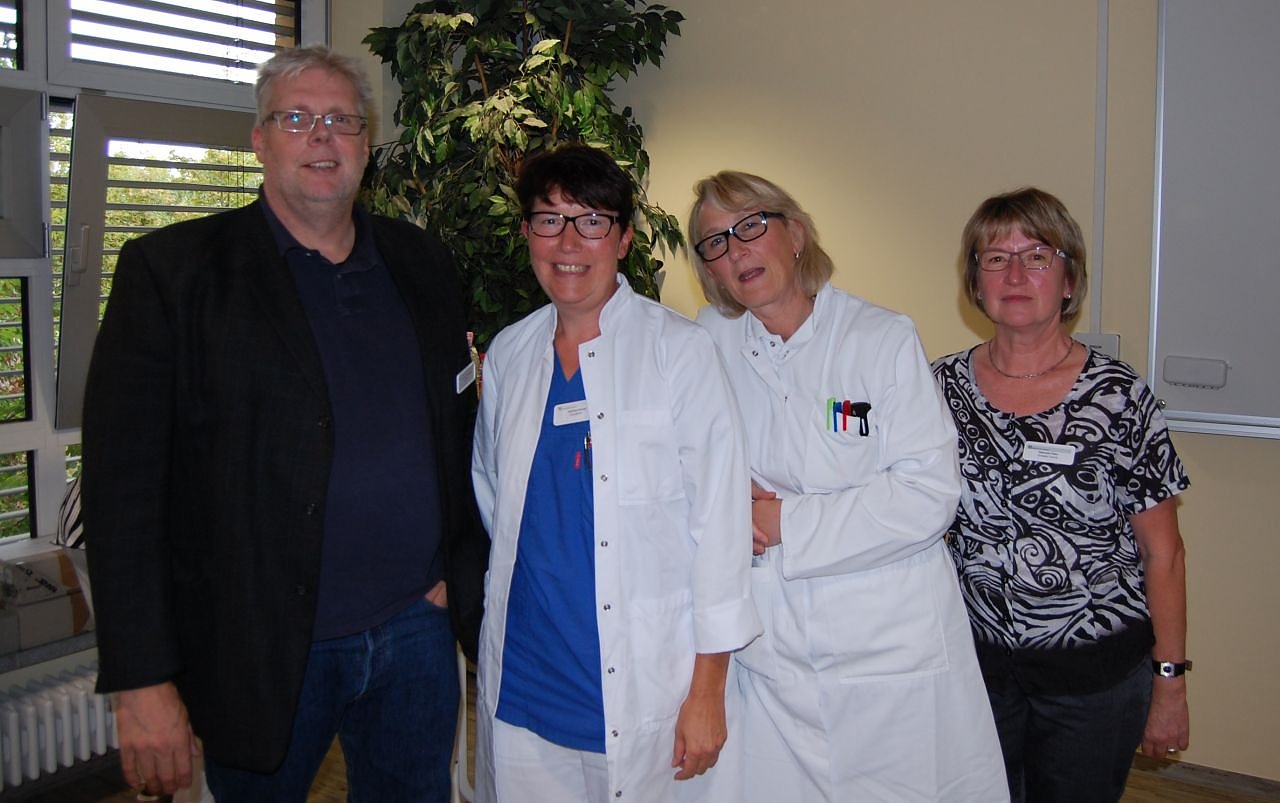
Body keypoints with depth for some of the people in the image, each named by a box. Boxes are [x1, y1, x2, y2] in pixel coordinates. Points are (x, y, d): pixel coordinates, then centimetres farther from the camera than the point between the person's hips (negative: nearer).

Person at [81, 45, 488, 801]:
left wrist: (461, 572, 7)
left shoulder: (421, 264, 7)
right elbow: (123, 483, -11)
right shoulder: (170, 271, -7)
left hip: (417, 631, 4)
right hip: (262, 652, -3)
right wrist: (142, 679, -13)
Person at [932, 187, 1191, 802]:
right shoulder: (943, 385, -3)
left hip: (1096, 670, -2)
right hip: (975, 656, 3)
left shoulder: (1118, 396, -11)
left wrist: (1170, 682, -5)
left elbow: (1162, 552, -6)